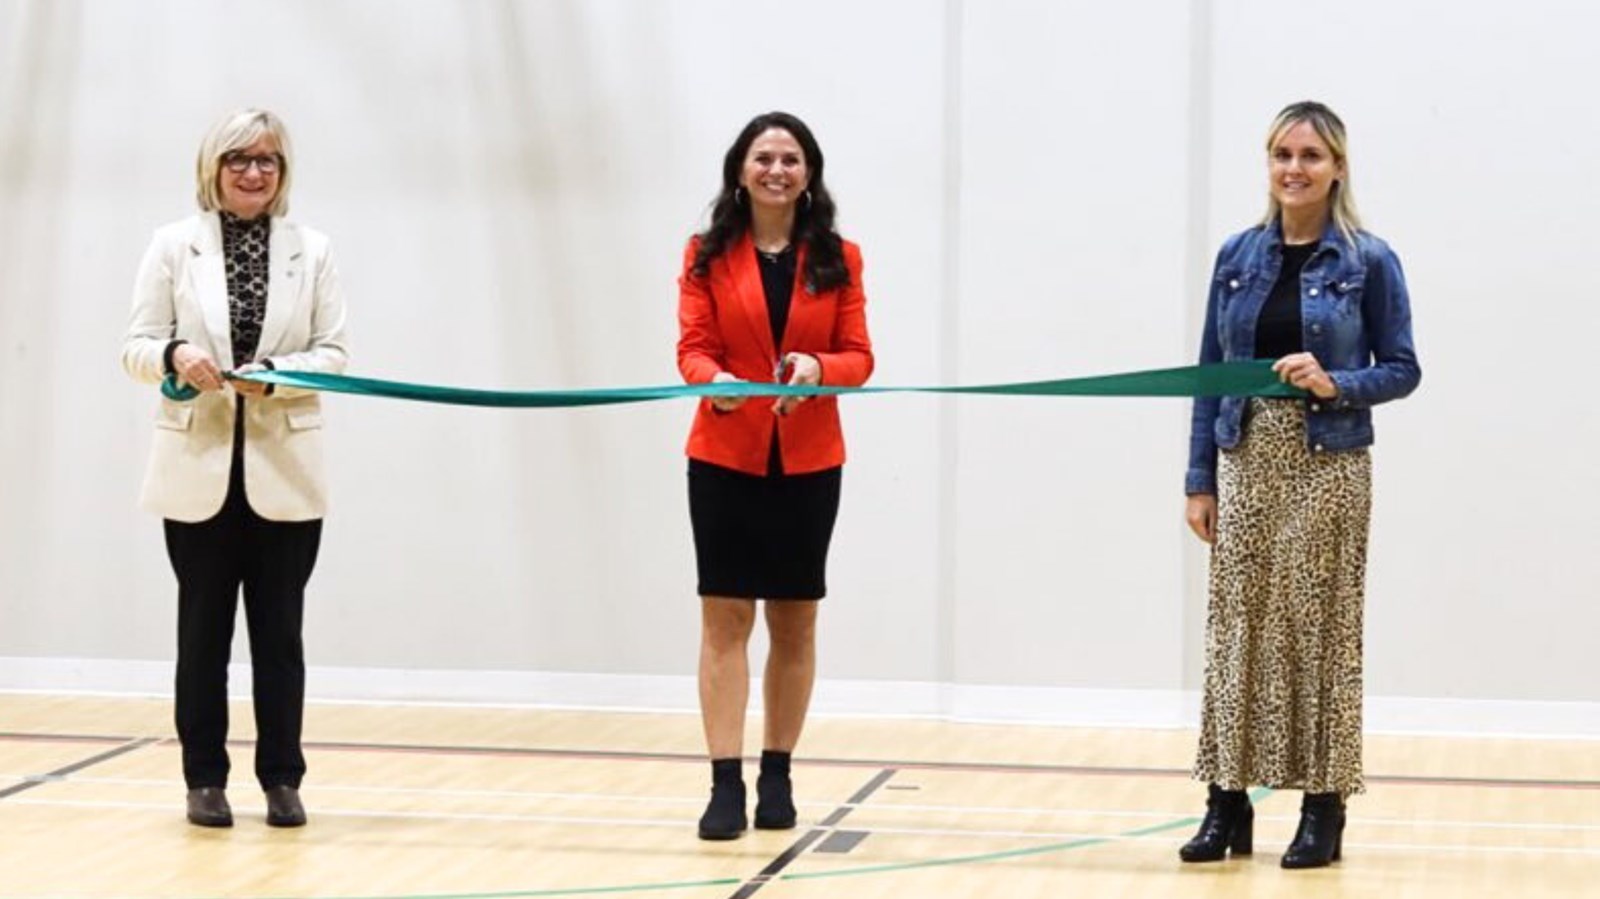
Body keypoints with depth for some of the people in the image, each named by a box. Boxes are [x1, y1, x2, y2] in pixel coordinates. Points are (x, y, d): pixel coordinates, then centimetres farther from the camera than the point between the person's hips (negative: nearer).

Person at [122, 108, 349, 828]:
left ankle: (282, 779, 12)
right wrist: (175, 356, -22)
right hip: (198, 469, 0)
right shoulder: (175, 245, 3)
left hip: (284, 471, 0)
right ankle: (205, 780, 14)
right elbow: (137, 347, 1)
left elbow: (332, 354, 2)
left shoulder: (311, 251, 5)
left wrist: (275, 375, -17)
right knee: (203, 628, 6)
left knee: (278, 630, 4)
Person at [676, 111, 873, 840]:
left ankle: (777, 777, 19)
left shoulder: (838, 258, 4)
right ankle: (725, 784, -3)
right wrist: (714, 380, -27)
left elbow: (858, 357, 1)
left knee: (795, 621, 8)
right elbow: (693, 347, -4)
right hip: (724, 458, -1)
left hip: (808, 462, 2)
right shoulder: (708, 254, 2)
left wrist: (817, 368, -21)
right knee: (724, 616, -5)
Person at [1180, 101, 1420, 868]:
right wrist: (1199, 479, 4)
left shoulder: (1368, 262, -3)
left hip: (1327, 467, -3)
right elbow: (1209, 372, 8)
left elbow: (1402, 369, 0)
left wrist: (1337, 384, -19)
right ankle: (1228, 803, 9)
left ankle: (1323, 809, 9)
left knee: (1321, 630, 1)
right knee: (1236, 626, 3)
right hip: (1245, 464, 3)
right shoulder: (1238, 256, 6)